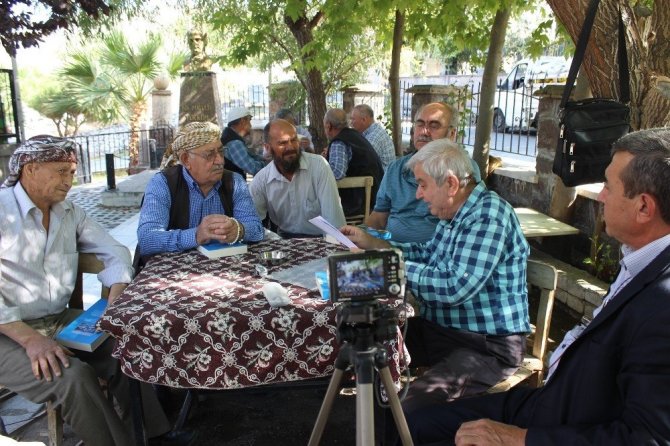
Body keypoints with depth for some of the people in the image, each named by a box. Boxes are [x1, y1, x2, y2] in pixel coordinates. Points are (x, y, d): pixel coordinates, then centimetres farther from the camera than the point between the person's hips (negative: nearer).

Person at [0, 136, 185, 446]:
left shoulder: (69, 212, 7)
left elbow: (114, 252, 8)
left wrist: (115, 299, -12)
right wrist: (30, 339, -27)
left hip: (60, 320, 6)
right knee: (74, 376, -28)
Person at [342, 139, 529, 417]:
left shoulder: (489, 214, -21)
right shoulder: (454, 212, 8)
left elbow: (457, 287, -29)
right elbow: (428, 253, 23)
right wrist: (372, 243, 14)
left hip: (489, 344, -9)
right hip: (441, 329, 10)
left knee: (415, 404, -29)